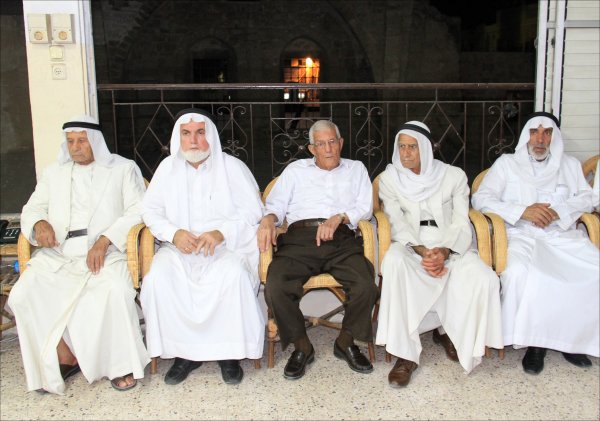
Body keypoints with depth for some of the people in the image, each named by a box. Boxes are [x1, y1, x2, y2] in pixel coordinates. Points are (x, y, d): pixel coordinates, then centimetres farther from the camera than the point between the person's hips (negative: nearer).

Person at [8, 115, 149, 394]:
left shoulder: (123, 168, 10)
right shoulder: (54, 173, 24)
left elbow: (137, 210, -1)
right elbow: (32, 208, 22)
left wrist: (104, 241, -15)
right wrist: (39, 223, -4)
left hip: (105, 254, -4)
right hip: (56, 255, 4)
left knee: (117, 291, -34)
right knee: (23, 296, -22)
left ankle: (120, 363, -12)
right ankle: (65, 358, -5)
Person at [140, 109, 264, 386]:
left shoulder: (232, 166, 4)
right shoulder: (168, 167, 12)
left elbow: (252, 210, -2)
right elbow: (151, 210, 10)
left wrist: (221, 233, -19)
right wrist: (174, 233, -11)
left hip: (227, 245, -2)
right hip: (180, 246, 3)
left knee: (233, 274, -35)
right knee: (158, 276, -29)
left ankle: (229, 352, -16)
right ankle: (183, 351, -12)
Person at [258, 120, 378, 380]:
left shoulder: (356, 169, 26)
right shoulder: (296, 170, 27)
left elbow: (365, 207, 12)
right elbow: (276, 204, 18)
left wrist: (339, 218, -7)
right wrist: (269, 219, -6)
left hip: (341, 240, 0)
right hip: (299, 238, 0)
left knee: (366, 285, -28)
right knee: (276, 286, -28)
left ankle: (346, 342, -1)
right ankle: (302, 346, -5)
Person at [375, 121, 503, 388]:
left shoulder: (454, 176, 6)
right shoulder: (389, 178, 7)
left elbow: (461, 224, 0)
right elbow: (397, 224, -1)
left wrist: (444, 252, -21)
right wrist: (422, 252, -19)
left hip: (450, 245, 1)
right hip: (410, 245, -1)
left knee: (484, 279, -28)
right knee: (393, 262, -37)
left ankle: (448, 330, 4)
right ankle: (406, 355, -30)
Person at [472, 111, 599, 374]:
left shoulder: (570, 165, 24)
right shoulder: (507, 163, 14)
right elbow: (480, 199, 2)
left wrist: (557, 211, -9)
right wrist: (522, 211, -11)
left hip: (562, 235, 3)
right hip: (521, 235, -3)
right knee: (519, 272, -35)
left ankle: (573, 336, -8)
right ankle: (534, 340, -18)